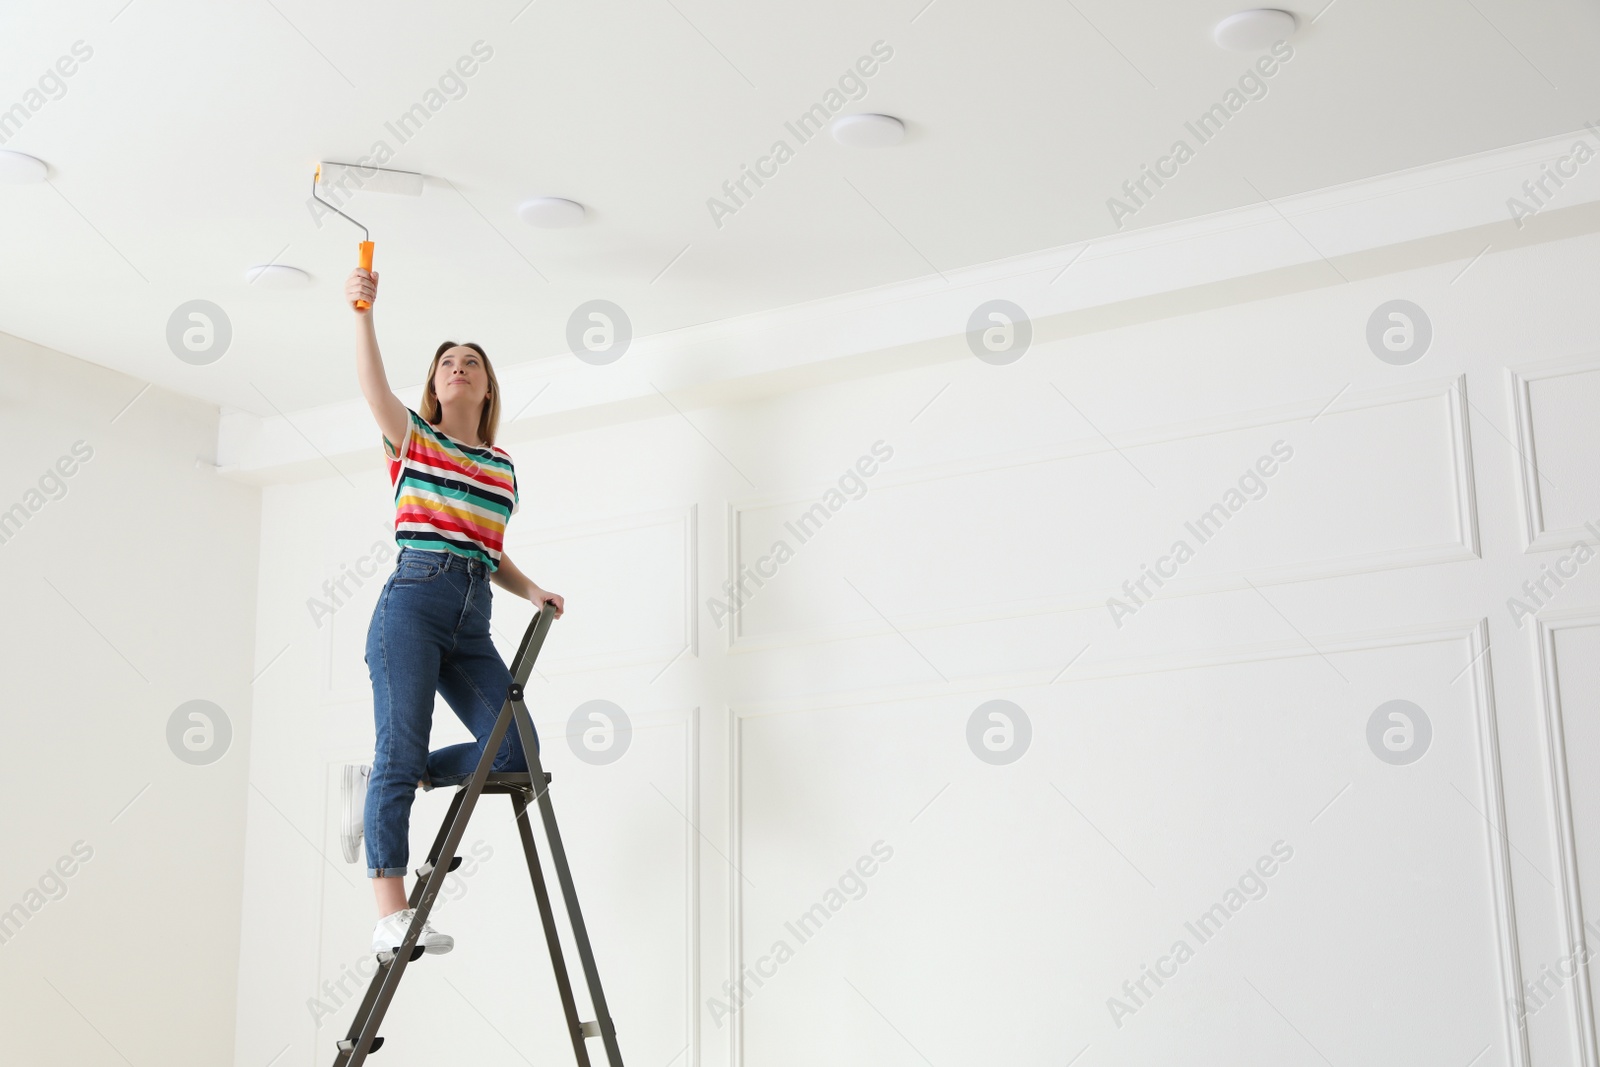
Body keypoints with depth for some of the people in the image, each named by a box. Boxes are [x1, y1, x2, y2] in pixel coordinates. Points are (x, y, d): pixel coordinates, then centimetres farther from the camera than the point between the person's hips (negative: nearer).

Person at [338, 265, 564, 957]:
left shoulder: (502, 465, 22)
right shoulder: (411, 436, 10)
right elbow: (373, 385, -11)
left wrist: (532, 592, 7)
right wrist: (363, 311, -27)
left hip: (473, 621, 5)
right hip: (413, 601, -5)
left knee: (515, 750, -6)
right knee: (403, 751, -12)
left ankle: (378, 787, 12)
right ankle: (391, 916, -11)